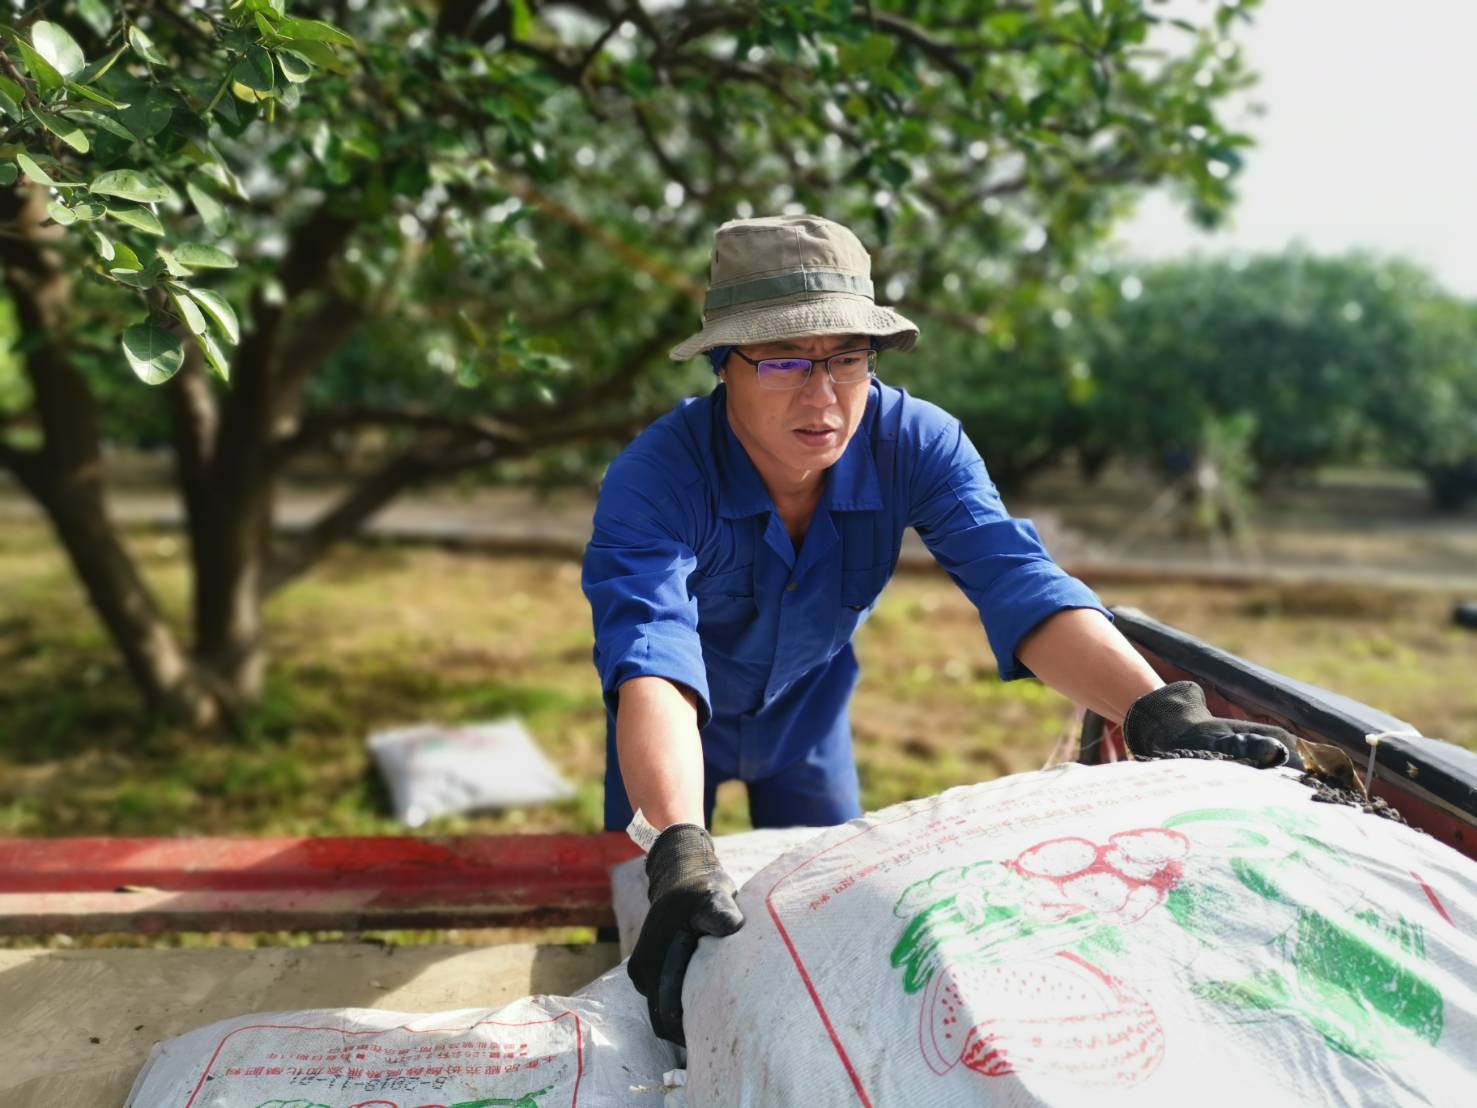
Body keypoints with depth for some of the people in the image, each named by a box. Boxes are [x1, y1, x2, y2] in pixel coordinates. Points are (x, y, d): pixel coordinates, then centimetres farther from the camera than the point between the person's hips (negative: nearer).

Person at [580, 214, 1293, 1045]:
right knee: (651, 933, 8)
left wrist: (1163, 714, -55)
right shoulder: (654, 477, -37)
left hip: (808, 709, 3)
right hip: (680, 721, -2)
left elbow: (1017, 580, -39)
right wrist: (680, 849, -67)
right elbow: (650, 649, -51)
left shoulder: (916, 443, -28)